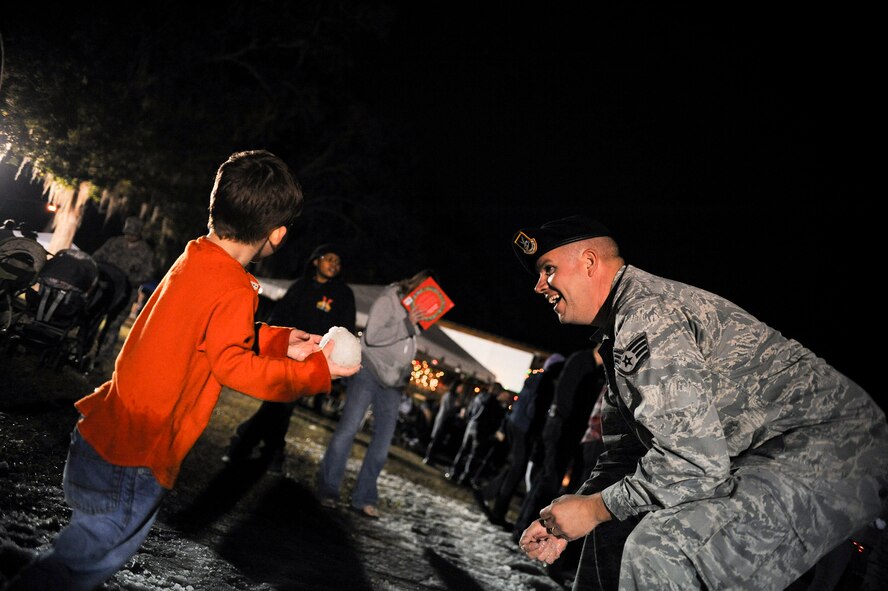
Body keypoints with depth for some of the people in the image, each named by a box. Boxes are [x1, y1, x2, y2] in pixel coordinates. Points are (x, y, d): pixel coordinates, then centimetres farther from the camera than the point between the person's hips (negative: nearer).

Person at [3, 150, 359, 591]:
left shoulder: (195, 259, 4)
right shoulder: (233, 291, -23)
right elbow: (233, 365, -18)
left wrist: (280, 341, 14)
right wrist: (318, 370, -11)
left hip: (107, 432, 9)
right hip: (130, 460, -9)